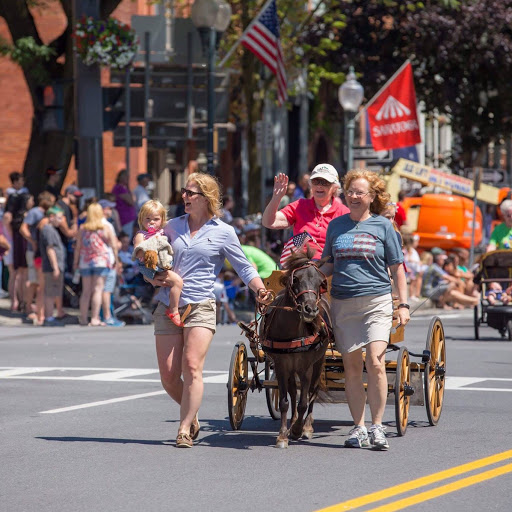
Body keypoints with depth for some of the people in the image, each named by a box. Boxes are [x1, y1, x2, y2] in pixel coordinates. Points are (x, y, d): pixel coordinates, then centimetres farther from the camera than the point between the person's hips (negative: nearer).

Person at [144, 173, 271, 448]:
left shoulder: (223, 232, 4)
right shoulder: (173, 226, 13)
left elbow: (244, 267, 6)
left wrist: (260, 289, -12)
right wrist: (152, 278, 2)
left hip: (200, 306, -4)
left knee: (192, 366, -18)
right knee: (168, 376, 0)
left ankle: (185, 430, -12)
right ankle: (191, 417, 25)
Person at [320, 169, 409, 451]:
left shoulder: (383, 226, 4)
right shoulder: (336, 225, 11)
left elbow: (397, 269, 6)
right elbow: (329, 265, 18)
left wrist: (403, 304, 0)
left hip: (376, 302, -3)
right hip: (343, 304, 3)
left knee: (375, 363, -14)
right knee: (352, 367, 5)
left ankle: (377, 427, -4)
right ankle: (358, 428, 13)